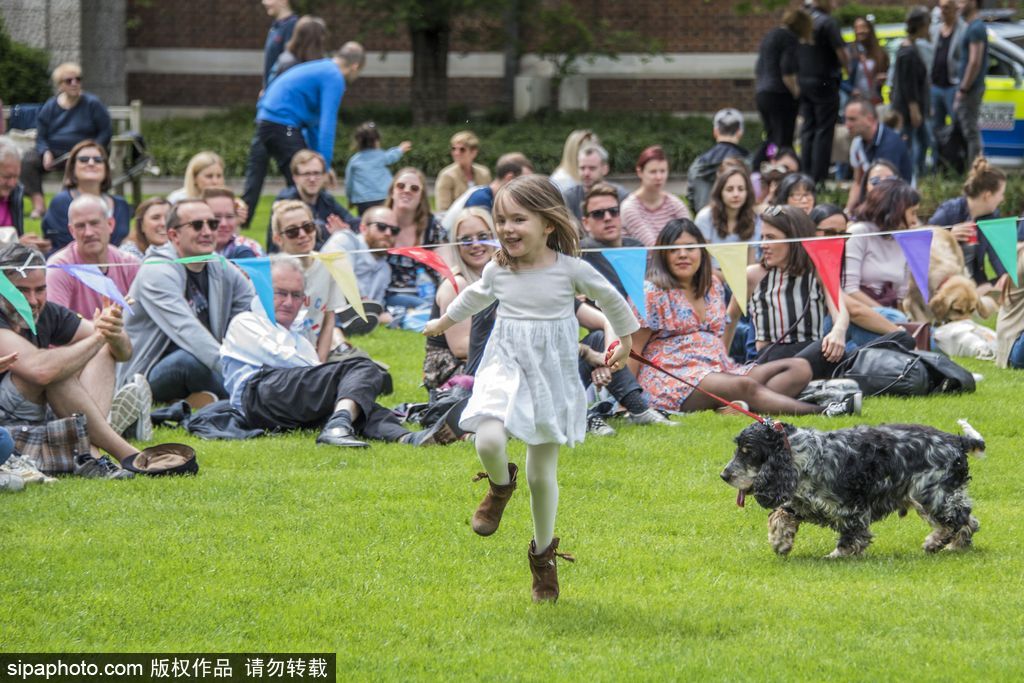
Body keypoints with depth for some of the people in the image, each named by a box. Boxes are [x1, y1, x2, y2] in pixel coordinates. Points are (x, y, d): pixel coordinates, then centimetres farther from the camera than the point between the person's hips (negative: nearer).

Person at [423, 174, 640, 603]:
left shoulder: (570, 270, -10)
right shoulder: (498, 271, -1)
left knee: (542, 474, 4)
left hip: (551, 375, -1)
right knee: (489, 441, -29)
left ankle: (543, 551, 26)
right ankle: (501, 485, 7)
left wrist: (624, 341, 22)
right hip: (506, 367, 1)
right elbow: (476, 295, 23)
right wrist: (445, 322, 39)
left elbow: (609, 298, 8)